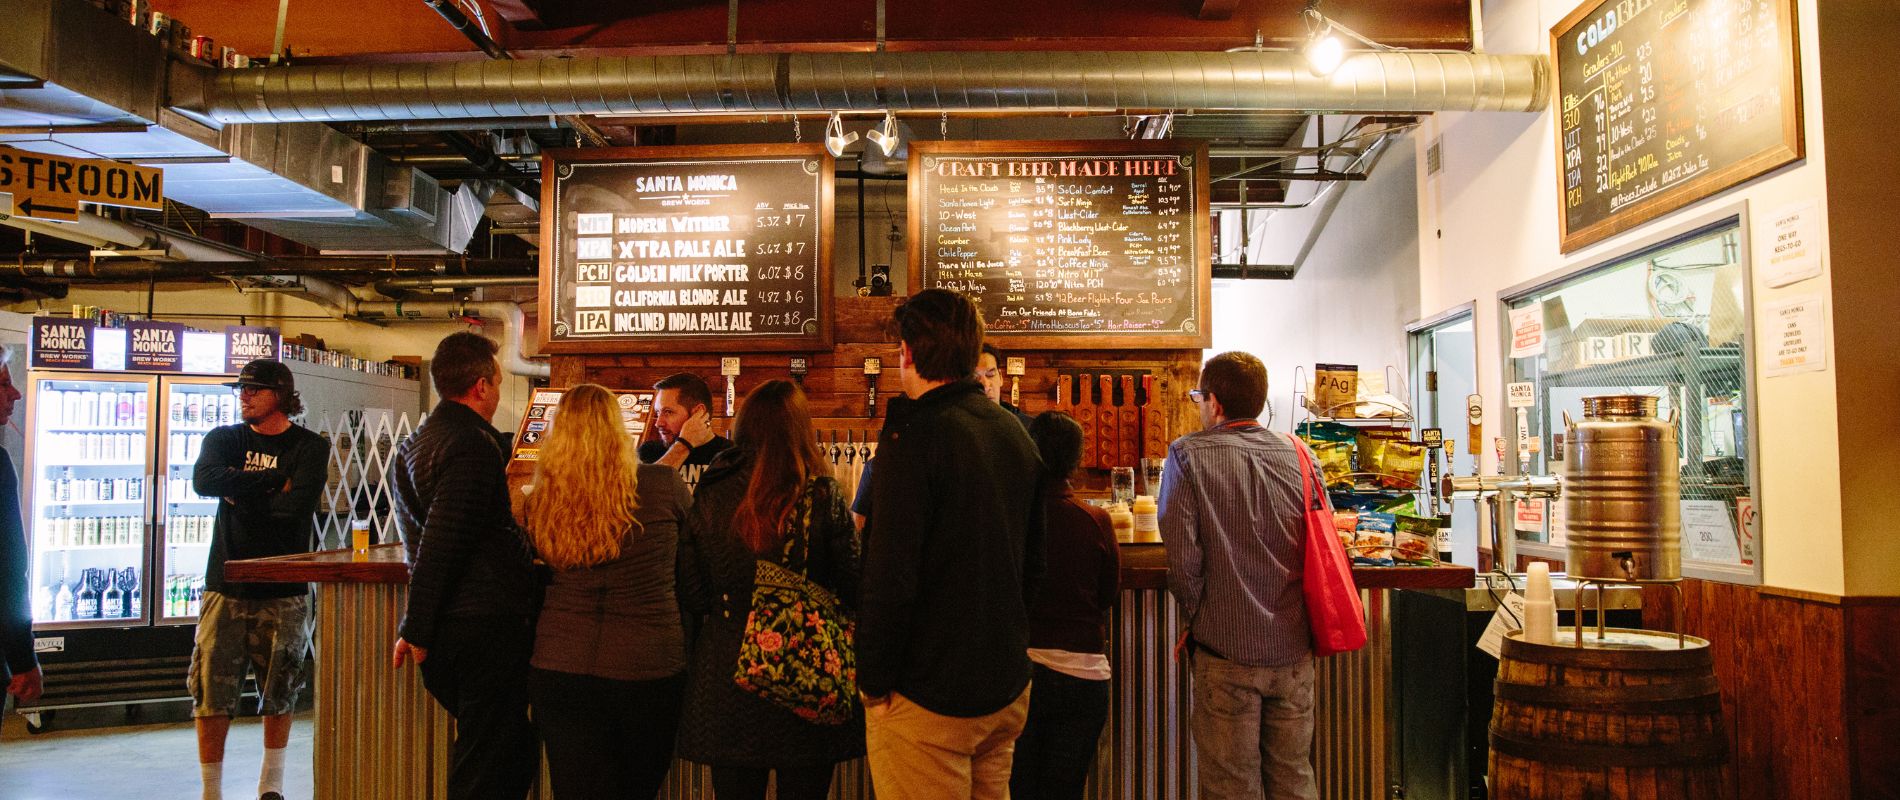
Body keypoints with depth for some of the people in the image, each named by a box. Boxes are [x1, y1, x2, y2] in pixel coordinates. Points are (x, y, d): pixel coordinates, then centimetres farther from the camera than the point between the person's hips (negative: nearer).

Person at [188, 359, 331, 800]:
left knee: (280, 693, 8)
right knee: (212, 692, -1)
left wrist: (240, 493, -5)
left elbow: (297, 504, -16)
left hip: (284, 589, -2)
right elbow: (204, 481, -12)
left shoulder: (309, 446, 0)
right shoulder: (223, 439, 10)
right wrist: (272, 481, -13)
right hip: (226, 585, 2)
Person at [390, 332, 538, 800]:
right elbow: (441, 545, -20)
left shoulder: (414, 445, 16)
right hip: (488, 623, -9)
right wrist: (416, 629, -14)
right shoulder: (475, 445, -15)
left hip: (446, 628, 9)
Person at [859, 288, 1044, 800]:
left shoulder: (913, 435, -18)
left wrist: (875, 682, -11)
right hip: (1007, 686, 8)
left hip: (928, 699, -8)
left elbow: (891, 577, -22)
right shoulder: (1015, 432, 7)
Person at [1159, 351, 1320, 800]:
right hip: (1294, 648, 4)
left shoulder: (1188, 454, -8)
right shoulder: (1298, 455, 4)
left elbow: (1183, 558, -12)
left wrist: (1196, 618, 4)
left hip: (1226, 649, -4)